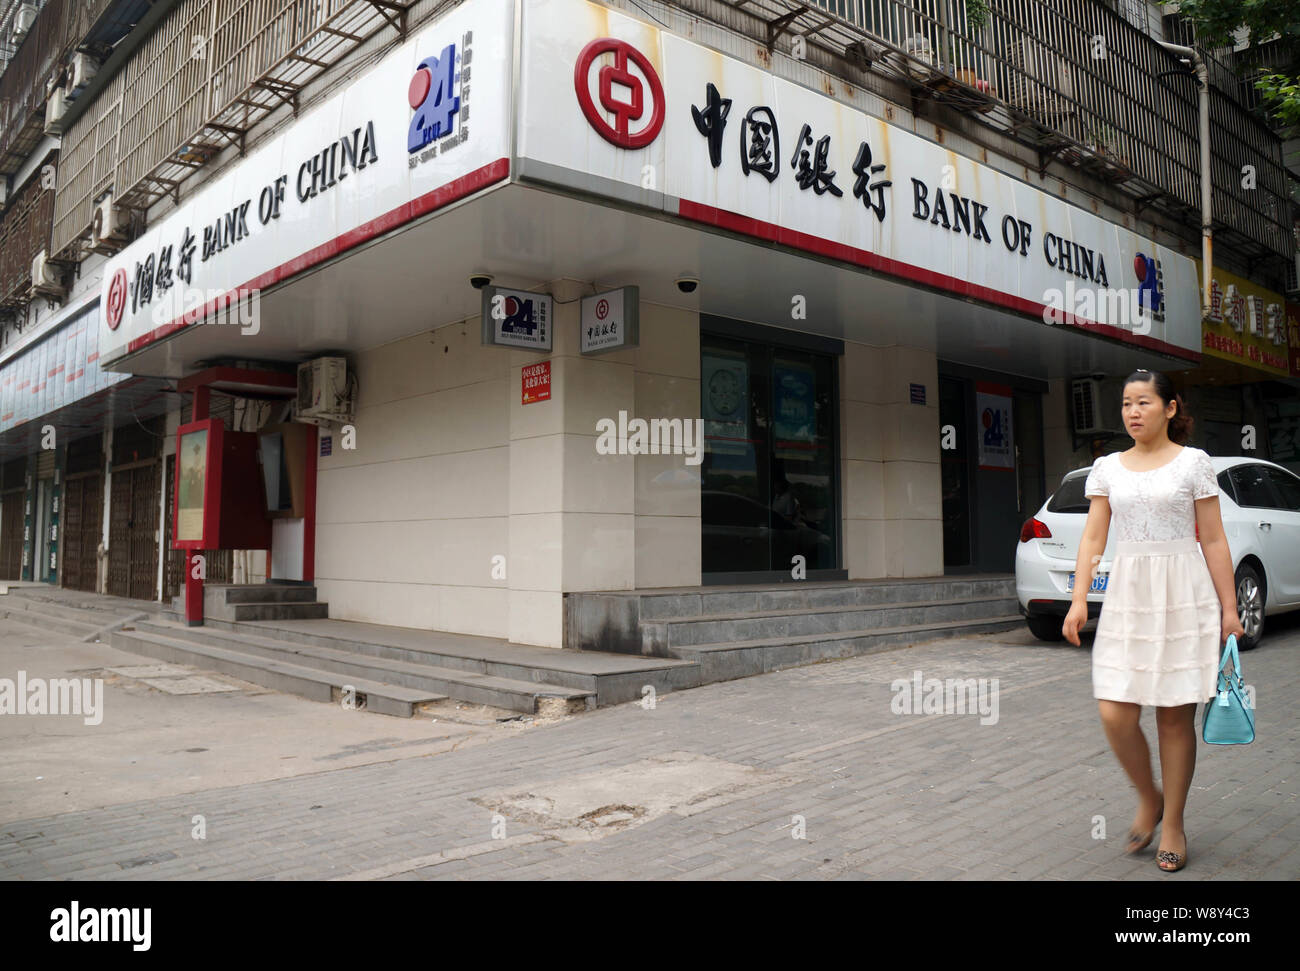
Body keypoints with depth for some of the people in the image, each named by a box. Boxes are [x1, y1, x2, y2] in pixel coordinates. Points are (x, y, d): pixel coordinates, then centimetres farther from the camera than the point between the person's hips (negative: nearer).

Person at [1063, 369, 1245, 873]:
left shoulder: (1193, 462, 2)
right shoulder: (1107, 468, 9)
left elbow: (1214, 541, 1)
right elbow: (1093, 538, 6)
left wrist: (1229, 608, -2)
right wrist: (1079, 600, -3)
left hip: (1182, 598, -2)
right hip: (1126, 598, 2)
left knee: (1175, 716, 4)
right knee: (1115, 714, -5)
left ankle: (1173, 823, 20)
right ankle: (1148, 800, 21)